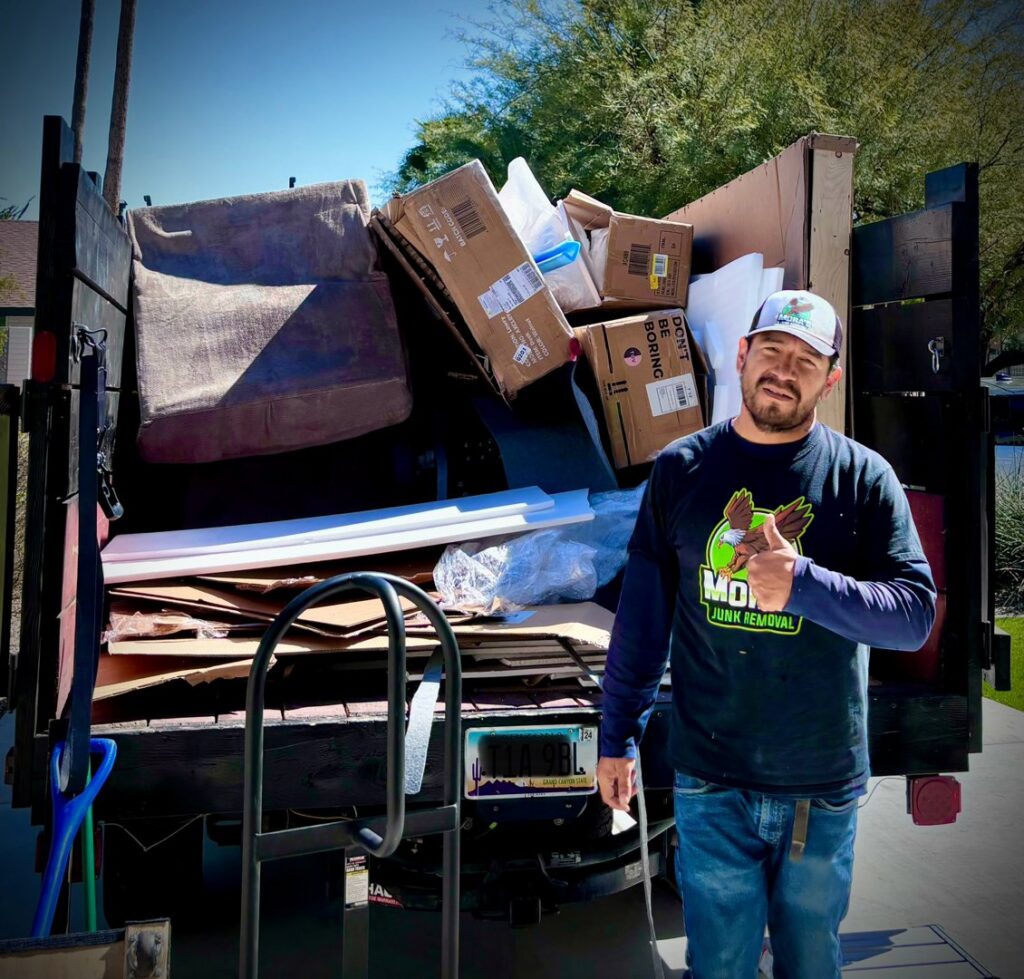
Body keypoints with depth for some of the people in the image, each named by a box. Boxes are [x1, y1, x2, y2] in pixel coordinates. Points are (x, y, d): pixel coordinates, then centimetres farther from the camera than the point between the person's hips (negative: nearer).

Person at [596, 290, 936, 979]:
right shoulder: (681, 469, 0)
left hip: (825, 785, 0)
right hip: (711, 780, 0)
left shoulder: (863, 476, -3)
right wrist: (619, 735, 6)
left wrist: (801, 583, -23)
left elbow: (917, 614, -8)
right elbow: (642, 613, 4)